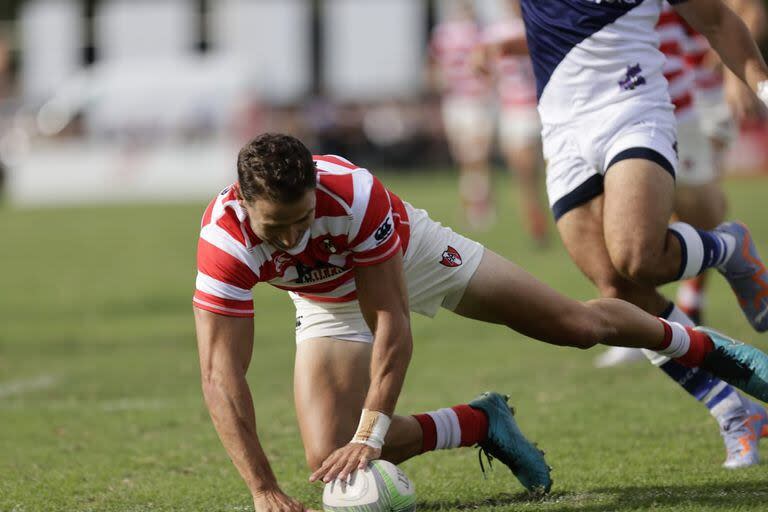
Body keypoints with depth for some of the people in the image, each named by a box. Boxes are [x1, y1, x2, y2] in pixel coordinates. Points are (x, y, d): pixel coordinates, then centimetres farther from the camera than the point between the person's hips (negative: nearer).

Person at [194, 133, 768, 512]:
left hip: (407, 254, -2)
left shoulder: (355, 194, -42)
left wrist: (370, 436, -46)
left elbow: (392, 325, -38)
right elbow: (221, 375, -39)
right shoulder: (225, 239, -39)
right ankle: (481, 422, 7)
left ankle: (701, 344, 33)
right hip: (330, 308, 2)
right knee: (330, 460, -15)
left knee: (580, 323, 3)